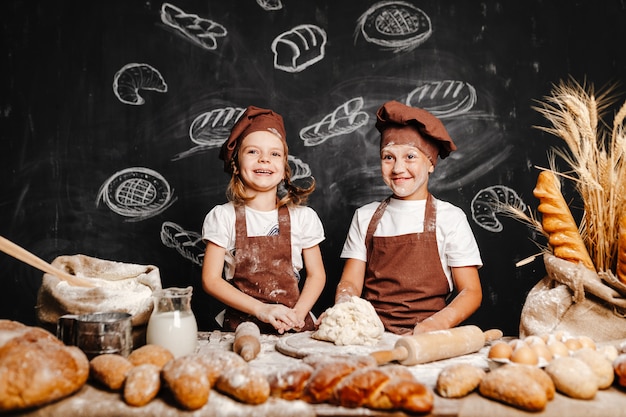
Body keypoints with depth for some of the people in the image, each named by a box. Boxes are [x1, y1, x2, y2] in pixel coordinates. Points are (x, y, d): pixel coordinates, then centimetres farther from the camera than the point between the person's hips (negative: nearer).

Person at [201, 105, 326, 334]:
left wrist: (297, 314, -8)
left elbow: (316, 274, 9)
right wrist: (262, 309, -11)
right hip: (240, 324, -1)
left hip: (294, 327, 1)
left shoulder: (303, 217, 5)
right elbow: (211, 279, -1)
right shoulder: (222, 217, 2)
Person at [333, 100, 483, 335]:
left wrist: (439, 322, -18)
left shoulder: (449, 218, 4)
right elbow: (350, 282, 9)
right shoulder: (365, 217, 12)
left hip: (425, 341, -1)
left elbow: (471, 292, 1)